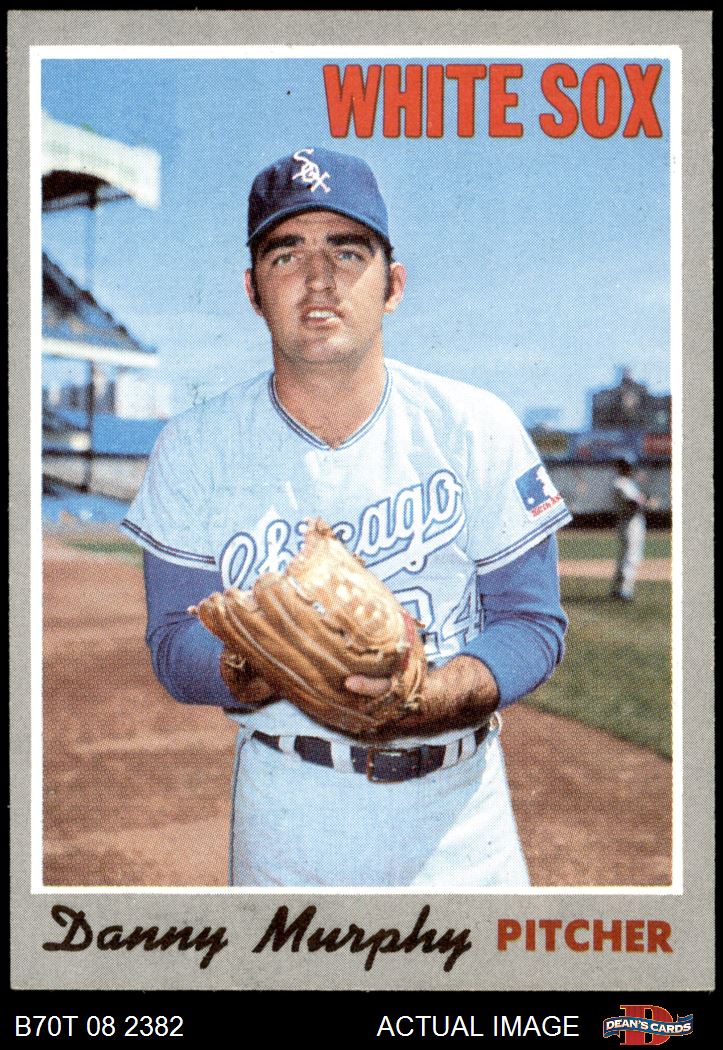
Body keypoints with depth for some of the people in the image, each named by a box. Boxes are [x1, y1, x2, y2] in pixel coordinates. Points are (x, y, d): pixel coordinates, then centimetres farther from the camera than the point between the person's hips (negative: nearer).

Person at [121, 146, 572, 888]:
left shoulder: (479, 429, -6)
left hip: (459, 808, 1)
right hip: (285, 813, 0)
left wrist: (431, 695, -26)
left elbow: (533, 622, -6)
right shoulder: (194, 449, -4)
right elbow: (175, 644, -6)